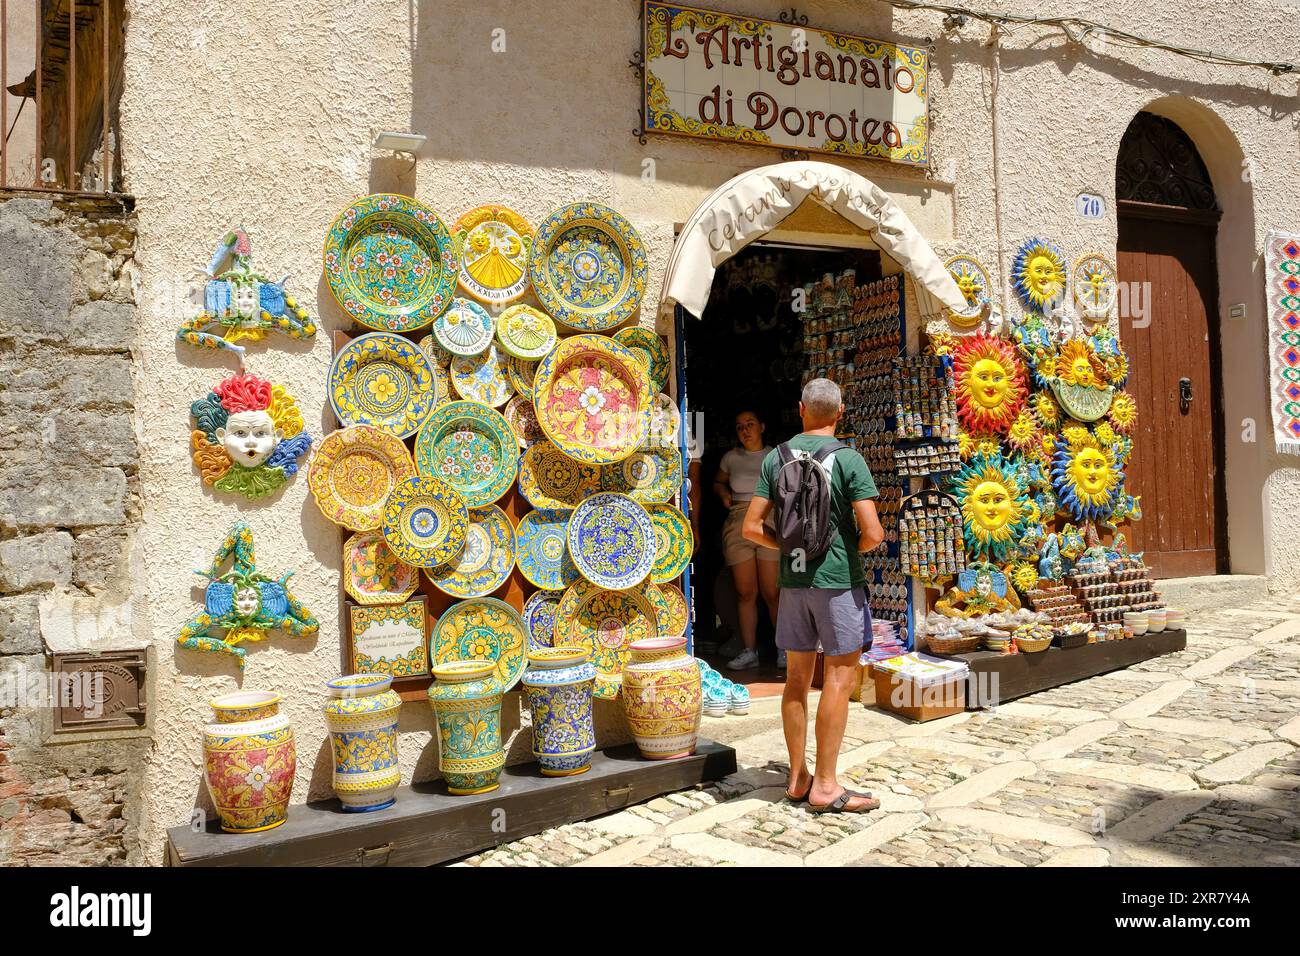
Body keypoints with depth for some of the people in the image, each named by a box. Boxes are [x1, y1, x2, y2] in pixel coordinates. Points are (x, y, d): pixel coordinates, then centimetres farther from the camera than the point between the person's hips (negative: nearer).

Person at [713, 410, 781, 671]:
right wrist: (723, 493, 9)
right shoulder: (731, 458, 14)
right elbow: (718, 482, 29)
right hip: (738, 524, 2)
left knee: (772, 592, -5)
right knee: (745, 592, 2)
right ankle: (749, 651, 10)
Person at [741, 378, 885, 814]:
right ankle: (824, 786, 5)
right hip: (838, 580, -5)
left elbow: (752, 527, 2)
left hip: (793, 580, 5)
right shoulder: (848, 459, -9)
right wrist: (852, 547, 6)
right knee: (838, 677, 2)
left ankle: (798, 778, 20)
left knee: (797, 678, 12)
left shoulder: (776, 457, 3)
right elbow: (872, 533, -15)